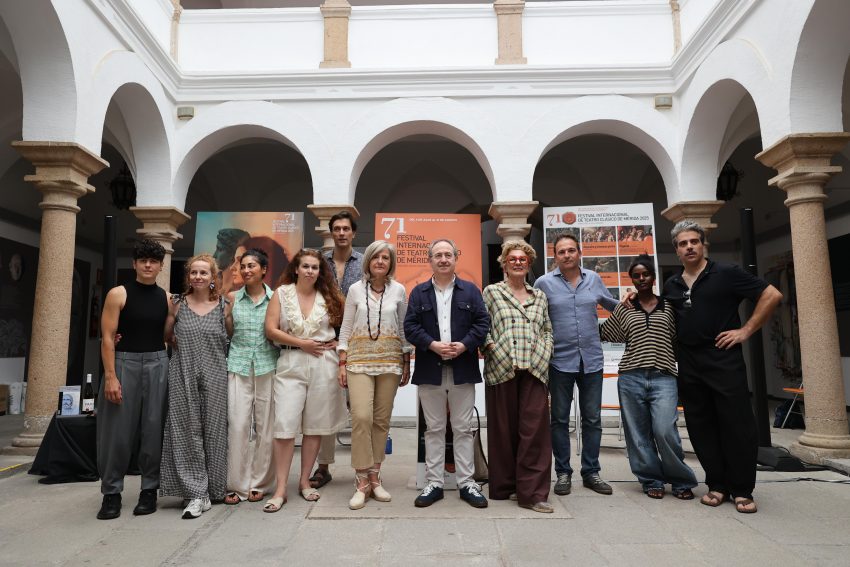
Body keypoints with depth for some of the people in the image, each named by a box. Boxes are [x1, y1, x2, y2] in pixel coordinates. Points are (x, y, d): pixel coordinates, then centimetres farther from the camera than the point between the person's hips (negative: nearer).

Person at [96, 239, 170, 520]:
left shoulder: (166, 299, 9)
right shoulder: (118, 294, -1)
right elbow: (107, 337, -6)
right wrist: (110, 376, -14)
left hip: (157, 364, 3)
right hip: (124, 362, -2)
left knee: (153, 429, 5)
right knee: (118, 430, 0)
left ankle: (149, 489, 16)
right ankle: (111, 492, 14)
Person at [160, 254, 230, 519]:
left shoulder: (223, 306, 3)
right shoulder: (178, 304, 5)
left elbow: (231, 338, 8)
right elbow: (166, 336, 15)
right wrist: (184, 347, 6)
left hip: (214, 376, 0)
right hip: (183, 376, 1)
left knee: (214, 432, 5)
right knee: (187, 432, 0)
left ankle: (213, 489, 19)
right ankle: (196, 493, 8)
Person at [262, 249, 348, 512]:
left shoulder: (328, 296, 8)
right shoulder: (282, 293, 4)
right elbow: (270, 329, -3)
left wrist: (336, 343, -4)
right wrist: (302, 343, -9)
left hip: (323, 364, 2)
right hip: (291, 364, -2)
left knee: (315, 425, 7)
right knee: (285, 426, -5)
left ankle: (304, 481, 21)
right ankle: (280, 489, 5)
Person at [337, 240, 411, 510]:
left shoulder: (398, 290, 5)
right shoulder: (355, 289, 3)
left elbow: (404, 328, 10)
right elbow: (346, 328, 5)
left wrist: (406, 363, 8)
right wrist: (342, 363, 1)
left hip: (390, 360, 2)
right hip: (360, 359, -1)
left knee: (381, 420, 5)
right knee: (361, 417, -13)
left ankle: (374, 477, 18)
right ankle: (362, 480, -1)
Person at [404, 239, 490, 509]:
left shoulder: (470, 290, 7)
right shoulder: (419, 292, 7)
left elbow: (482, 322, 0)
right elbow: (410, 326, 0)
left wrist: (463, 345, -14)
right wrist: (433, 345, -15)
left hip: (462, 370, 0)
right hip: (430, 370, 1)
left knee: (463, 428, 7)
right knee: (434, 429, 9)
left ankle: (467, 483, 17)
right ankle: (434, 483, 18)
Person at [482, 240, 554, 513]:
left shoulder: (539, 296, 18)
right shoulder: (491, 292, 8)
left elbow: (548, 330, 21)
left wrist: (544, 353, 5)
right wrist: (492, 348, -10)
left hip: (534, 369, 3)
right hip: (501, 369, -2)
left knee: (536, 428, -4)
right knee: (503, 430, 4)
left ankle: (532, 493, 4)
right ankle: (503, 488, 18)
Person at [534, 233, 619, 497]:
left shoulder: (594, 279, 6)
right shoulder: (544, 283, -3)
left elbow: (611, 304, 23)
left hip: (591, 359, 3)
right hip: (560, 361, -2)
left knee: (592, 419, 10)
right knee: (560, 419, 7)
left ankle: (591, 472, 23)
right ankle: (563, 473, 20)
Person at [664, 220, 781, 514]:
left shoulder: (726, 273, -2)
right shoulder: (671, 285, 12)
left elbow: (772, 295, -3)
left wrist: (746, 330, -7)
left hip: (723, 359, -4)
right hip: (689, 365, 5)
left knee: (737, 425, -1)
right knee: (701, 428, 8)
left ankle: (743, 490, 13)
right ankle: (717, 485, 20)